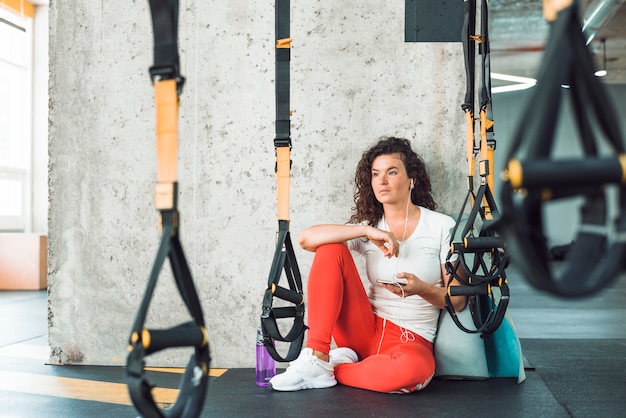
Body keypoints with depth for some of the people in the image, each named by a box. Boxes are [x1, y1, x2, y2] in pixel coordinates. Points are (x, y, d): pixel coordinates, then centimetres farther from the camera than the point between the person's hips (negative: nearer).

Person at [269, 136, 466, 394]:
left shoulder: (441, 227, -1)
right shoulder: (368, 228, 4)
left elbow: (458, 301, 0)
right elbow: (305, 239, -14)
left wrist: (422, 289, -20)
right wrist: (366, 231, -22)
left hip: (411, 342, -2)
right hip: (366, 331, 2)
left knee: (412, 369, -40)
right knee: (331, 250, -17)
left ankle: (333, 370, -14)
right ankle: (317, 358, -21)